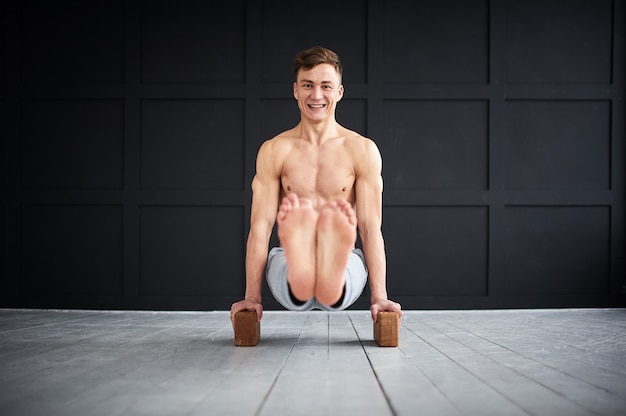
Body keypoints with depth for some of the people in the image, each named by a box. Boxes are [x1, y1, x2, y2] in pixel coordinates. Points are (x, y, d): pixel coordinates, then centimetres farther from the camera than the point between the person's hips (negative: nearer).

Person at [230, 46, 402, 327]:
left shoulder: (363, 151, 6)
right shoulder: (274, 151, 7)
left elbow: (371, 228, 1)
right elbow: (260, 227, 2)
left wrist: (379, 297, -7)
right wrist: (251, 297, -5)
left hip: (345, 266, 0)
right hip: (290, 263, 0)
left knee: (332, 219, -35)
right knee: (300, 216, -35)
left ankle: (330, 284, -66)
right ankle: (301, 282, -67)